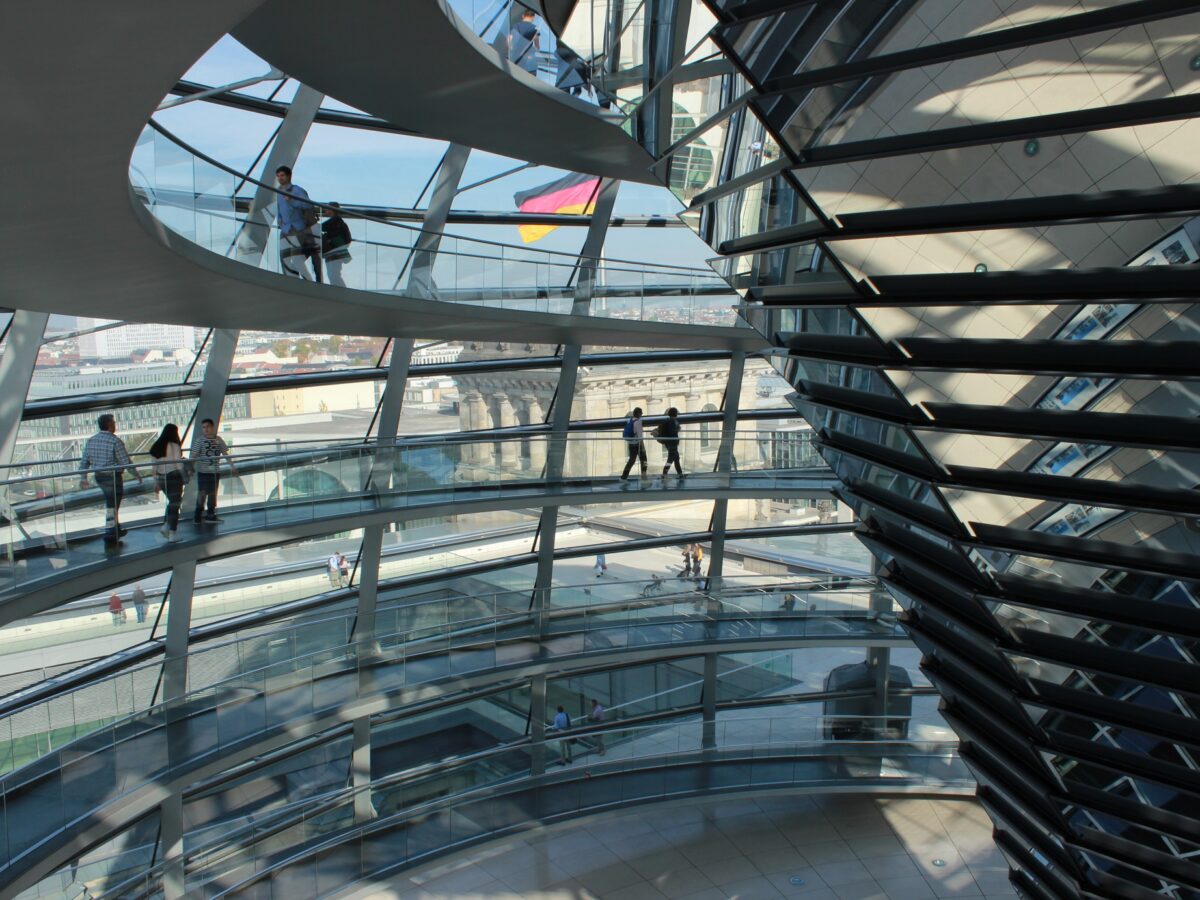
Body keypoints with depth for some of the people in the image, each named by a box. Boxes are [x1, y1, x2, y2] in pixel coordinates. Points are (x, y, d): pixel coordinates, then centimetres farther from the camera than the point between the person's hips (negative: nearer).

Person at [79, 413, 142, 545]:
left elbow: (84, 461, 6)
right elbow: (126, 462, -17)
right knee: (112, 506, 1)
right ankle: (110, 536, 4)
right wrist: (137, 474, -3)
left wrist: (83, 478, 16)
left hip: (99, 477, 7)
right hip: (113, 477, -7)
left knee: (111, 502, 23)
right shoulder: (115, 441, -18)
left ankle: (116, 529, 33)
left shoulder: (91, 440, 3)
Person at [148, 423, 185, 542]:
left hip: (161, 478, 7)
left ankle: (165, 526, 12)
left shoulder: (157, 446, 7)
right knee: (174, 505, 1)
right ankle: (171, 535, 2)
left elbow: (154, 465, 9)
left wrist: (156, 481, 15)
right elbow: (179, 464, -13)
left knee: (172, 502, 23)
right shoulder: (174, 446, -12)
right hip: (173, 477, -6)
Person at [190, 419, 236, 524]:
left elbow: (225, 454, 11)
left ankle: (210, 515, 19)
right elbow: (194, 455, -9)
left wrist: (232, 466, 8)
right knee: (202, 492, -6)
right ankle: (198, 515, 1)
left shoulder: (218, 440, 5)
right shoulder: (199, 440, -6)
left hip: (215, 471, 4)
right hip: (203, 471, -4)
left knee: (213, 492, 10)